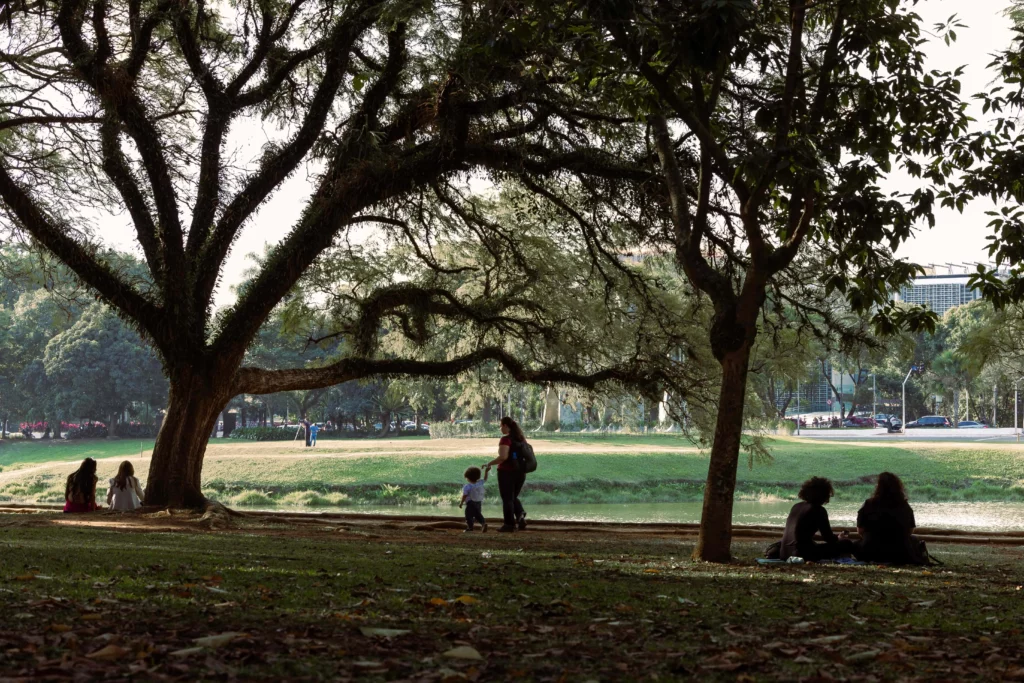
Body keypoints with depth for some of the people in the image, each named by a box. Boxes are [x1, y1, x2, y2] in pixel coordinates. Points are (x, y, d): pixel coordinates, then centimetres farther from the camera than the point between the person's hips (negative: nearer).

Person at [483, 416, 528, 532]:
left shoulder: (506, 439, -16)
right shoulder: (521, 438, 7)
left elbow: (503, 457, -26)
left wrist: (489, 464, -16)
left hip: (506, 472, -7)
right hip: (520, 472, 7)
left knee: (507, 499, 5)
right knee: (514, 497, 20)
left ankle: (509, 524, 7)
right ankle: (520, 515, -3)